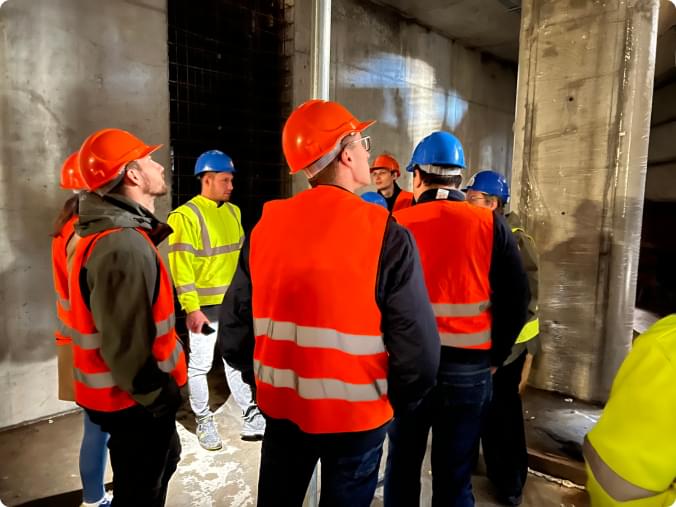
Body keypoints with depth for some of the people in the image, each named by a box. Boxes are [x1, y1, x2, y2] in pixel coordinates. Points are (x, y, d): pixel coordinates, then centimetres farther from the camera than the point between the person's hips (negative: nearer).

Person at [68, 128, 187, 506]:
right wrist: (158, 397, -20)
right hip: (135, 401, -10)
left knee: (165, 458, 28)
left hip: (137, 394, 10)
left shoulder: (119, 233, 6)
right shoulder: (124, 246, -29)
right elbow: (124, 345, -30)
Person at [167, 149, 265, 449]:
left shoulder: (233, 211, 10)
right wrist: (191, 308, -19)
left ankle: (252, 416, 26)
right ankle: (204, 422, 25)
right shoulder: (186, 216, -12)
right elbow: (181, 267, -16)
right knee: (200, 365, 8)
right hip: (204, 306, -6)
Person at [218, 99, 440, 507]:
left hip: (281, 407, 4)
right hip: (356, 413, -3)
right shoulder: (386, 235, -17)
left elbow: (234, 331, -2)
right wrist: (398, 403, 1)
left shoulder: (266, 226, -6)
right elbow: (419, 348, -18)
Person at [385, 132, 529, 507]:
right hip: (469, 368, 0)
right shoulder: (490, 226, -3)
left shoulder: (395, 224, -4)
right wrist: (495, 356, 7)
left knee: (402, 463, 17)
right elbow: (516, 298, -4)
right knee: (455, 474, 13)